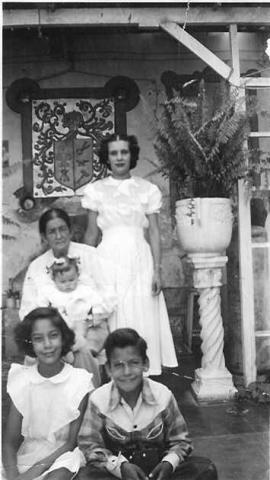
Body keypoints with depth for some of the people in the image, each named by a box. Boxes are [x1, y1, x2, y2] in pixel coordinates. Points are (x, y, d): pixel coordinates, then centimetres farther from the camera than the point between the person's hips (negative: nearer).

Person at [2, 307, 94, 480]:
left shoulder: (79, 380, -8)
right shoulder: (21, 380, -3)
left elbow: (73, 441, -5)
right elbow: (10, 441, -3)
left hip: (63, 453, -2)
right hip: (26, 455, 3)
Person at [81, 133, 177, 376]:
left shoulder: (148, 190, 6)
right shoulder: (96, 190, 7)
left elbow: (154, 232, 4)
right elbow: (91, 234, 9)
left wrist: (157, 270, -4)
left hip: (140, 260, 0)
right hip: (108, 260, 0)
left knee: (142, 319, 0)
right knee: (109, 321, -1)